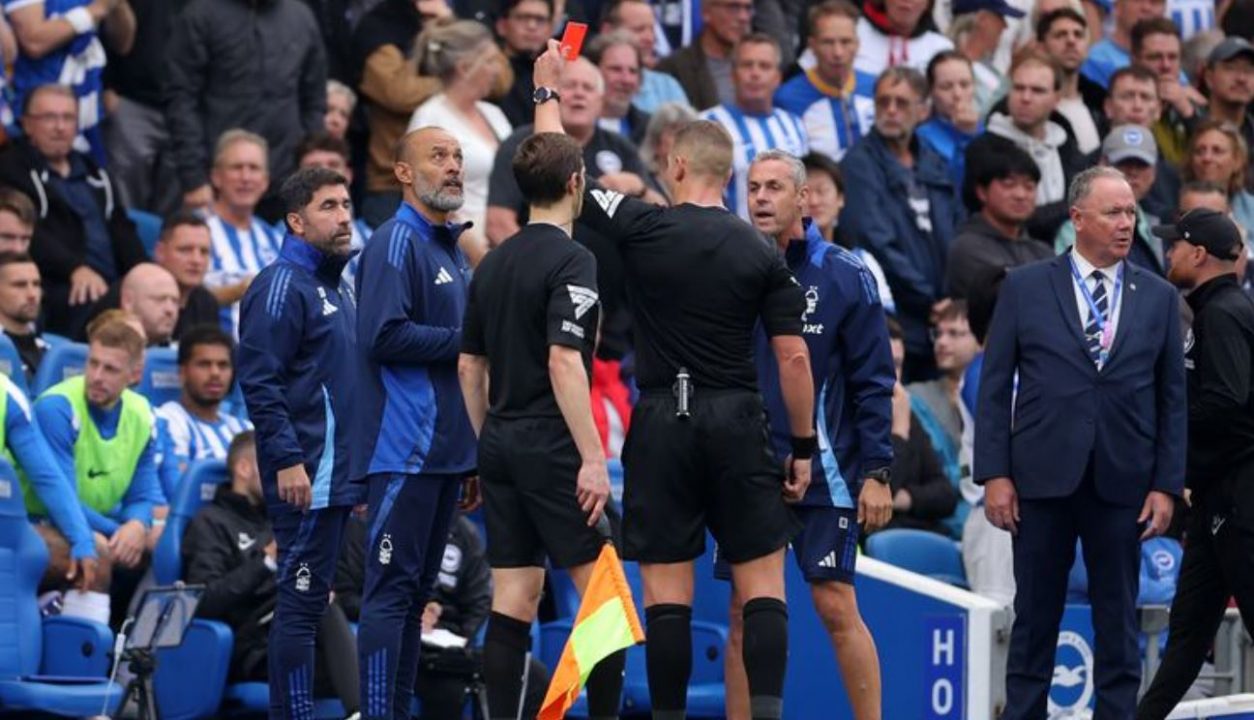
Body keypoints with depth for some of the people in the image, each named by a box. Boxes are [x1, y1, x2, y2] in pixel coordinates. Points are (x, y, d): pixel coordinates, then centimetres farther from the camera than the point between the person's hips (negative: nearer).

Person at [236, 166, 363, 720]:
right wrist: (287, 459, -22)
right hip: (305, 477, -9)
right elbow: (259, 379, -17)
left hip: (339, 476, 9)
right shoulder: (282, 285, -10)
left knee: (308, 601, 10)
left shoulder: (339, 288, 19)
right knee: (301, 599, -9)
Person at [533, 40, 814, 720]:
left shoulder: (642, 227, -3)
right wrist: (803, 447, 7)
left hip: (662, 423, 0)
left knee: (667, 589, 2)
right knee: (762, 582, 2)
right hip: (737, 422, 1)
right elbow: (793, 358, -1)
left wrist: (547, 88, 21)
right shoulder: (761, 252, 0)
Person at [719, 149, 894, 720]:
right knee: (744, 613, 4)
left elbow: (873, 382, -1)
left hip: (823, 473, -3)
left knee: (837, 607, -5)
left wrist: (877, 471, -7)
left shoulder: (843, 277, -1)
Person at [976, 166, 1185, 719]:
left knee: (1118, 624, 4)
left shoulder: (1159, 298, 8)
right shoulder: (1025, 289, 3)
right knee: (1035, 618, 5)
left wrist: (1166, 485, 0)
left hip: (1122, 484, 1)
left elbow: (1172, 399, 8)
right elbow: (994, 388, 3)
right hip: (1043, 480, -1)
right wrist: (994, 474, -5)